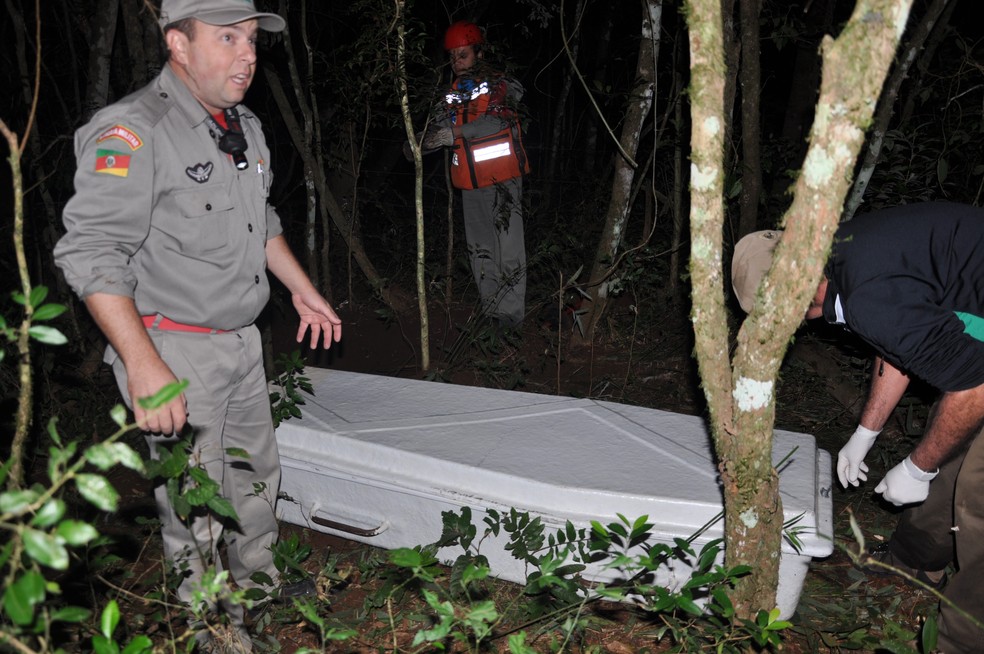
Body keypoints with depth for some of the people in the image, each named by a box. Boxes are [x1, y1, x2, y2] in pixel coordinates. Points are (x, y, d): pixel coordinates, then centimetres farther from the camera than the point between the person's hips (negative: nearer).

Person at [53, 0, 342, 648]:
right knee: (198, 502, 3)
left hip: (241, 340, 9)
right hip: (173, 350, -8)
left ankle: (258, 578, 45)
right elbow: (92, 251, -25)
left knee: (257, 471, 22)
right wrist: (143, 363, -31)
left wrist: (303, 290, 21)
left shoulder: (244, 126, 9)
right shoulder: (132, 132, -19)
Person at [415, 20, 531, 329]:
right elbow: (439, 130, 5)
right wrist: (419, 144, -17)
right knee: (479, 248, 12)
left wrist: (455, 132, -31)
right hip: (471, 183, 6)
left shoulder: (500, 85, -3)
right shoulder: (453, 94, 13)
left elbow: (498, 119, -21)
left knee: (509, 246, -8)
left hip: (502, 178, -6)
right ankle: (490, 307, 23)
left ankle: (511, 312, -3)